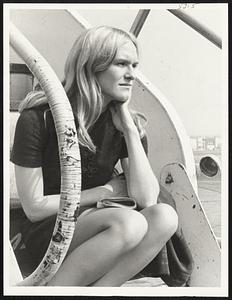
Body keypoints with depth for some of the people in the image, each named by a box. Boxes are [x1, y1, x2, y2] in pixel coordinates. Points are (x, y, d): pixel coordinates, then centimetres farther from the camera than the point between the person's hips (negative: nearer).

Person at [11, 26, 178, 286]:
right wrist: (103, 191, -9)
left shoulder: (126, 123, -3)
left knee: (164, 216, -23)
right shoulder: (39, 118, -16)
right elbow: (34, 208, -13)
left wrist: (130, 129, -16)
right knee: (129, 223, -32)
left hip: (98, 232, 5)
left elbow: (147, 199, -13)